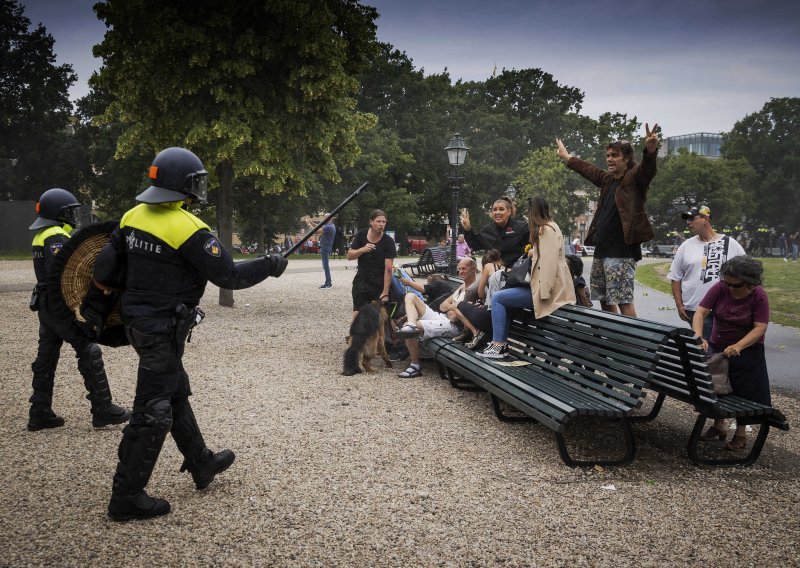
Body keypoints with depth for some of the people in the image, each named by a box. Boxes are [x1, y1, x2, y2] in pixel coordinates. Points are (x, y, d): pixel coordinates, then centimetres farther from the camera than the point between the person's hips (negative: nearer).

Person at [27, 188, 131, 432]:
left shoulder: (41, 236, 16)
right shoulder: (57, 237, -15)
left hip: (45, 305, 10)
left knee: (46, 358, 11)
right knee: (89, 353, -5)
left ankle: (40, 414, 16)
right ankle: (103, 410, -2)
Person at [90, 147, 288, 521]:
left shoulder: (134, 216, 3)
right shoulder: (189, 229, -21)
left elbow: (106, 266, 6)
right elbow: (229, 276, -17)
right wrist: (270, 266, -4)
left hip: (139, 320, 9)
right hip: (163, 330, -9)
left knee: (176, 394, 21)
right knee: (153, 412, -1)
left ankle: (201, 464, 38)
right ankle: (127, 497, 7)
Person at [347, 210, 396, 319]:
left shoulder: (388, 241, -12)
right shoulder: (361, 235, -2)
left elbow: (388, 269, -16)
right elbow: (349, 256, 0)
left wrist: (385, 292, -20)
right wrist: (362, 250, -21)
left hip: (379, 284, -2)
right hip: (361, 280, 2)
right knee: (357, 314, -5)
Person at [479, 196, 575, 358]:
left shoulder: (547, 229, -12)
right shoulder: (549, 227, 19)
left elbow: (550, 261, -22)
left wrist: (543, 292, -25)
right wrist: (534, 253, 25)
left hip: (548, 289, -11)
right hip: (544, 286, 11)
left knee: (497, 298, -9)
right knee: (505, 298, 18)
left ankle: (498, 346, -8)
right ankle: (502, 343, 13)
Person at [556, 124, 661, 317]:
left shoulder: (634, 178, -6)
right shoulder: (608, 179, 16)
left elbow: (647, 168, -27)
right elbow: (588, 169, 33)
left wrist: (650, 151, -49)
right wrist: (566, 157, 46)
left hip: (622, 252, -8)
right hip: (602, 250, 9)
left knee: (623, 300, -13)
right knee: (605, 299, 15)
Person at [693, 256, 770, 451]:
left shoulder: (759, 296, -19)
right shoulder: (720, 288, -14)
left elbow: (760, 328, -22)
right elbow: (700, 312, -16)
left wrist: (738, 346, -35)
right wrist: (699, 337, -32)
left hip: (746, 352, -3)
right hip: (718, 347, 3)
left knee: (744, 391, 1)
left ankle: (741, 434, 16)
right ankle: (718, 426, 30)